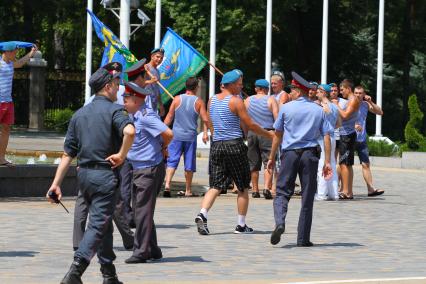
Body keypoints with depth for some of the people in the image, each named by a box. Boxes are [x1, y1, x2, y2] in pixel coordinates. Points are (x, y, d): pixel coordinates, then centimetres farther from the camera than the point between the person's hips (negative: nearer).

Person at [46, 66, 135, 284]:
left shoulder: (79, 114, 12)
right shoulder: (114, 110, -7)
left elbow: (68, 153, 9)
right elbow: (129, 131, -30)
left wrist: (56, 183, 6)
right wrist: (121, 155, -15)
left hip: (84, 175, 7)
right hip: (105, 175, -7)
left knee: (103, 223, 19)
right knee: (99, 224, -8)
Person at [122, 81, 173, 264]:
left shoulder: (146, 117, -18)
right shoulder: (134, 117, 12)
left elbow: (168, 134, -26)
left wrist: (163, 149, -10)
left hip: (149, 170, -10)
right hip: (139, 170, 10)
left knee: (142, 211, -7)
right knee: (139, 210, 13)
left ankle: (141, 251, -4)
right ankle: (152, 250, 21)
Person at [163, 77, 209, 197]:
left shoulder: (177, 99, 0)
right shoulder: (199, 102, -2)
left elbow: (169, 117, 2)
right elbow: (205, 120, -3)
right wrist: (205, 133, 13)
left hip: (176, 135, 0)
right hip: (191, 137, 0)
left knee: (172, 161, 0)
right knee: (189, 164, 8)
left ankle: (167, 185, -18)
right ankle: (188, 190, 14)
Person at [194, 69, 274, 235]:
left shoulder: (212, 100, 10)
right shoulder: (236, 101, -8)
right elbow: (250, 125, -7)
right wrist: (268, 135, 4)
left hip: (216, 145, 5)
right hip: (234, 145, -5)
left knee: (215, 186, 4)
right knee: (243, 188, 8)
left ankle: (202, 215, -20)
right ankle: (241, 225, 11)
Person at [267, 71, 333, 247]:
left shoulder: (286, 108, 3)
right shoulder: (318, 110, 8)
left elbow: (277, 135, 7)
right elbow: (326, 136, 3)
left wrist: (272, 157, 16)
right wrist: (327, 162, 4)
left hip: (289, 153, -1)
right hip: (310, 154, 2)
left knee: (282, 192, 2)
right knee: (307, 197, 7)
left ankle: (280, 222, -26)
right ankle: (303, 238, 8)